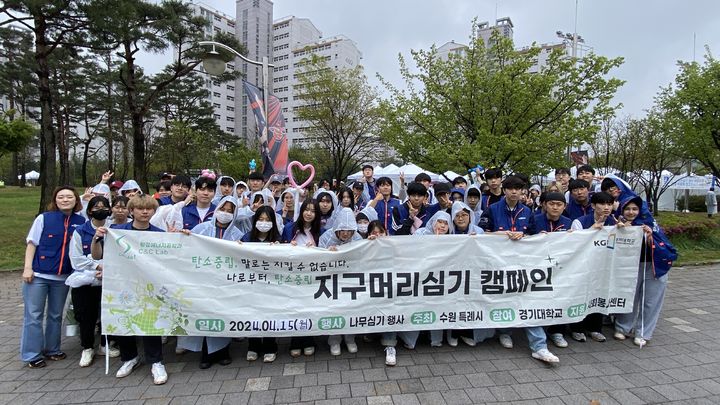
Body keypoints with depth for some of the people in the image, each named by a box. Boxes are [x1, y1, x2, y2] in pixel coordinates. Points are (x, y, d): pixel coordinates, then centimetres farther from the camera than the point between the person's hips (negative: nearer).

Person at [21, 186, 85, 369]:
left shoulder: (81, 221, 1)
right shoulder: (44, 218, -3)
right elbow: (32, 243, -1)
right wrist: (28, 268, -7)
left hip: (63, 277, 2)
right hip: (38, 274, -2)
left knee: (56, 315, 14)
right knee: (33, 315, 4)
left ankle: (52, 349, 28)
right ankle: (32, 354, 16)